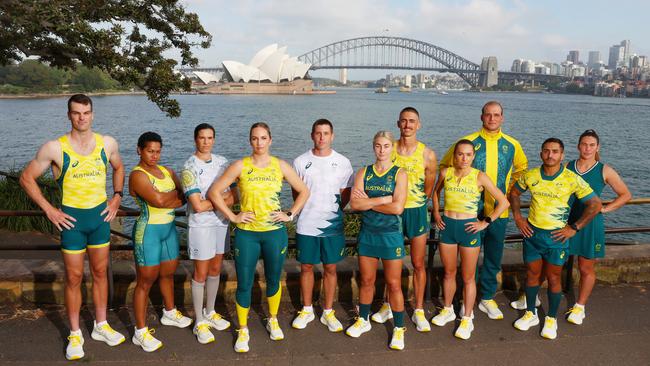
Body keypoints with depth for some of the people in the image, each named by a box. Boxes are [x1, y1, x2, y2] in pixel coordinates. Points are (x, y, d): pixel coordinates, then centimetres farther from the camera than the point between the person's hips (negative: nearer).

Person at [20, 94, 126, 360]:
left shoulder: (108, 143, -3)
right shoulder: (54, 148, -13)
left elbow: (118, 168, 16)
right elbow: (27, 178, -4)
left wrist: (117, 196, 5)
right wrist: (48, 210, -8)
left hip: (101, 215, 3)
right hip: (71, 218, -3)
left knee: (100, 273, 14)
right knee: (74, 277, 6)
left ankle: (101, 326, 29)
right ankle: (75, 334, 21)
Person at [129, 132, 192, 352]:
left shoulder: (167, 171, 11)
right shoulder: (137, 175, -12)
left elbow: (183, 198, 6)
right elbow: (158, 200, -24)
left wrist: (166, 199, -12)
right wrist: (175, 192, -7)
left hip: (169, 228, 7)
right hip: (149, 231, -7)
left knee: (168, 274, 20)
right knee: (146, 281, -1)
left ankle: (169, 313, 41)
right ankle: (141, 332, 8)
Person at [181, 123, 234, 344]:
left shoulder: (222, 162, 5)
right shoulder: (190, 167, -12)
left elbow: (231, 199, 2)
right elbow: (197, 206, -18)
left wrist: (210, 202, -15)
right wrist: (221, 198, -5)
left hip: (221, 223, 5)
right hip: (200, 226, -5)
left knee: (215, 270, 15)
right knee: (201, 274, 3)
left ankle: (210, 312, 33)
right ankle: (199, 322, 16)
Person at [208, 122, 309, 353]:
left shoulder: (280, 166, 0)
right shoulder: (240, 166, -5)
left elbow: (304, 191, 7)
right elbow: (214, 192, -5)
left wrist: (290, 215, -1)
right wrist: (232, 217, -8)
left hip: (275, 232, 1)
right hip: (246, 233, -1)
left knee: (273, 280, 15)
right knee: (244, 284, 4)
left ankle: (273, 321, 37)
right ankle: (243, 330, 22)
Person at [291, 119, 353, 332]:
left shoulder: (343, 162, 1)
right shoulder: (300, 162, 0)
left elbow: (346, 194, 8)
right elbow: (296, 193, 9)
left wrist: (334, 210, -1)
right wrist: (309, 210, 2)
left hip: (333, 225, 0)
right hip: (306, 225, 0)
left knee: (330, 268, 8)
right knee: (306, 267, 10)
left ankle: (328, 312, 22)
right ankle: (307, 310, 27)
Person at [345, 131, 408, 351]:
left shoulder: (399, 174, -5)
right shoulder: (363, 173, 3)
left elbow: (397, 208, -18)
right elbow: (354, 203, -11)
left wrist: (368, 202, -11)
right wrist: (384, 199, -18)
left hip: (391, 234, -3)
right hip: (367, 232, 3)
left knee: (394, 284, 3)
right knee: (366, 280, 15)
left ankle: (398, 328, 19)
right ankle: (363, 320, 34)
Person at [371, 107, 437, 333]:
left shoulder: (427, 155, -6)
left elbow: (428, 189, 3)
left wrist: (412, 202, 5)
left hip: (416, 211, -1)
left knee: (418, 264, 6)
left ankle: (419, 310, 20)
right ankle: (388, 306, 28)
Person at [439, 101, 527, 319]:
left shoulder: (512, 145, 5)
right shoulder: (468, 142, -3)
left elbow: (522, 168, 22)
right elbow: (444, 165, 6)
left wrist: (511, 189, 10)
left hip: (499, 211, 3)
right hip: (471, 209, -2)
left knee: (494, 257, 11)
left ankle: (487, 298, 27)